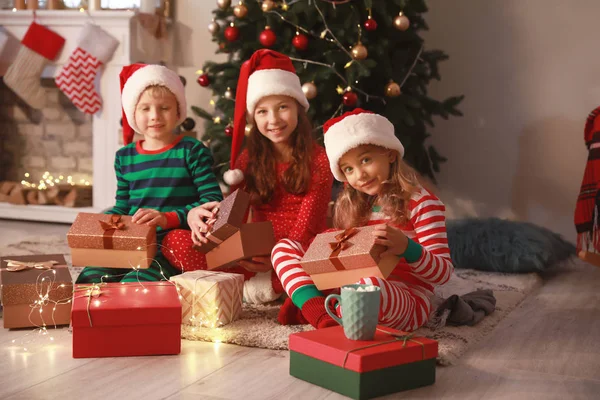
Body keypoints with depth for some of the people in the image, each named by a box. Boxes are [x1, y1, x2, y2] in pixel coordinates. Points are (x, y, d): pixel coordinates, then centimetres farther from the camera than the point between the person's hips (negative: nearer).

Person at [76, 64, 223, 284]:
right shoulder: (125, 157, 14)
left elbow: (214, 201, -10)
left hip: (173, 247, -5)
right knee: (88, 280, -16)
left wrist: (169, 218, -23)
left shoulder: (191, 152, -1)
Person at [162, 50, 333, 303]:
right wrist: (195, 215, -19)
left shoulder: (318, 160, -3)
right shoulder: (250, 158, 11)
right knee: (175, 239, -15)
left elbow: (305, 228, -11)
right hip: (254, 252, 4)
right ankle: (255, 282, -27)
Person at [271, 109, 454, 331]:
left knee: (371, 285, -43)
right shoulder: (352, 206, 14)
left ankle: (305, 308, -13)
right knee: (285, 247, 3)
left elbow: (443, 273, -11)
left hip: (407, 304, -7)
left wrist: (406, 247, -30)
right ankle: (321, 316, -23)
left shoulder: (422, 204, -6)